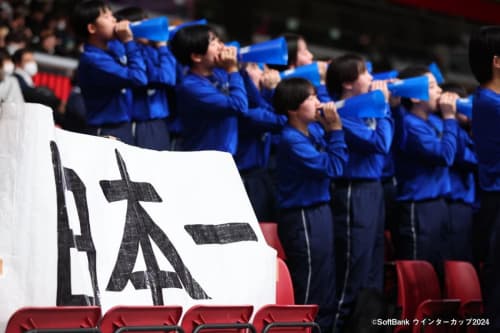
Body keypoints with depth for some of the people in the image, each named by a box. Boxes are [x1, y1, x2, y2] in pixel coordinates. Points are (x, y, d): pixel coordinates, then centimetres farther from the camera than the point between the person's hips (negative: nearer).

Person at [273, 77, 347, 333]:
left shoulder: (314, 130, 5)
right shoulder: (292, 139, -17)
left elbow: (336, 160, 15)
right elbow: (332, 167, -19)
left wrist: (330, 129, 1)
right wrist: (335, 129, -17)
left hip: (319, 212, 9)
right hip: (303, 218, -9)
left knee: (325, 293, 16)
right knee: (310, 293, -3)